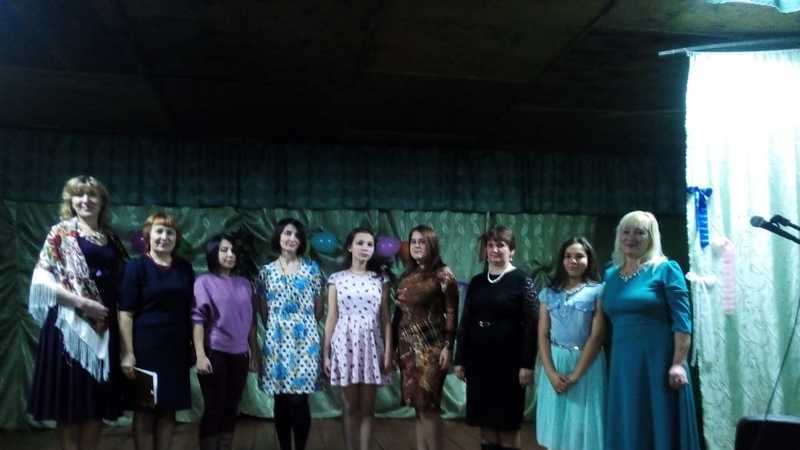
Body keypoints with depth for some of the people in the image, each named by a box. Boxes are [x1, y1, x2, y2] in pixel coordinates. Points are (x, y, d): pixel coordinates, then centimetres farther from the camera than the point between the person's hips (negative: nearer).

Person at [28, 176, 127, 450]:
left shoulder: (110, 238, 14)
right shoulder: (61, 232, 0)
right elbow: (43, 278, -8)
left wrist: (117, 311, 1)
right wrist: (82, 302, -16)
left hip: (105, 325, 5)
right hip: (71, 322, -4)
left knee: (99, 398, 8)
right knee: (70, 398, 0)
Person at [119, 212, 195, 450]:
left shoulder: (185, 268, 8)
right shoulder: (136, 266, -4)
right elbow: (125, 313, -9)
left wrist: (194, 348, 8)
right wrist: (127, 353, -15)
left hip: (177, 348, 4)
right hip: (146, 348, -4)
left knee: (168, 410, 10)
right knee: (144, 410, 4)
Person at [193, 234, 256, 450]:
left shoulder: (245, 284, 10)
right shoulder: (204, 281, -3)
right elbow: (198, 319, -9)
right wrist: (200, 355, -16)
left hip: (240, 355, 4)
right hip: (214, 353, -4)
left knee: (231, 408, 10)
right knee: (214, 408, 1)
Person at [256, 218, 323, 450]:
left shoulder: (311, 268, 3)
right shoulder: (266, 271, 6)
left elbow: (318, 307, 8)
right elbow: (263, 310, 13)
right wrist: (274, 328, 12)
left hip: (304, 339, -1)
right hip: (276, 340, 2)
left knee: (299, 400, -4)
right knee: (280, 401, 6)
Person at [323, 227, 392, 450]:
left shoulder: (380, 279, 6)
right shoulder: (337, 279, 3)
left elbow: (385, 318, 5)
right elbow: (331, 318, 3)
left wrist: (388, 351, -2)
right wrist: (326, 353, 0)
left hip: (371, 344, 1)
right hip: (345, 343, -1)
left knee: (367, 407, 5)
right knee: (350, 407, 5)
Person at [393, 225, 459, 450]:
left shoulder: (443, 274, -5)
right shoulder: (408, 275, 12)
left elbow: (451, 313, -10)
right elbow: (399, 311, 12)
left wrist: (447, 347, -16)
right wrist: (393, 344, 11)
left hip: (431, 347, -6)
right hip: (408, 346, 6)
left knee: (428, 406, -5)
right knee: (418, 405, 10)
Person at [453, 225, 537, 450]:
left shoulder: (523, 281, -4)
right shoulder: (476, 282, 8)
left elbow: (531, 325, -9)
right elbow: (465, 323, 10)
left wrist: (527, 364, -14)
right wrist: (460, 360, 6)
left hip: (508, 361, -4)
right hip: (479, 360, 4)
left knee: (508, 423, 5)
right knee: (485, 421, 9)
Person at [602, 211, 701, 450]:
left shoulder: (666, 269, -4)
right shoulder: (610, 275, 11)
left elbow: (682, 320, -10)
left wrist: (678, 363, -17)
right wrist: (609, 363, 13)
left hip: (659, 361, -5)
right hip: (623, 364, 5)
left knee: (662, 428, 4)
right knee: (628, 430, 13)